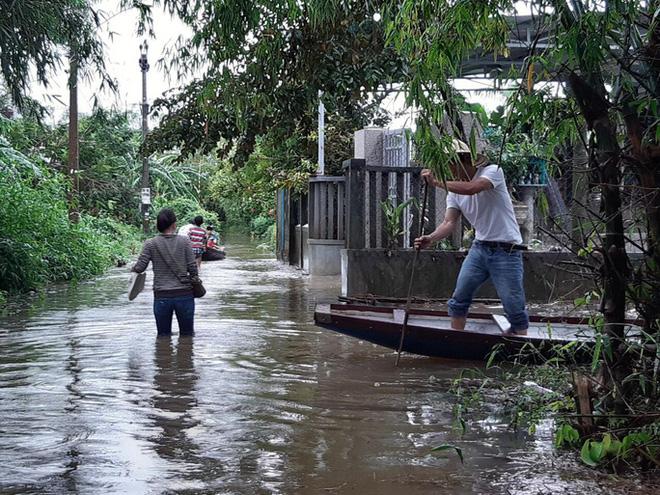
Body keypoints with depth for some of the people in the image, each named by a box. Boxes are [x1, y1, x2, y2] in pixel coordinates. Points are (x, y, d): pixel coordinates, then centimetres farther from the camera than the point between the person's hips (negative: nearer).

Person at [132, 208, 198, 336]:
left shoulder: (150, 244, -4)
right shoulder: (184, 242, -4)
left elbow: (139, 268, -5)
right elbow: (192, 268, -5)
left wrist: (133, 268, 17)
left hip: (162, 296, 0)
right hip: (184, 294, 0)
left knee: (163, 335, 11)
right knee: (187, 334, 11)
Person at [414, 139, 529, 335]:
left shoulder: (492, 171, -12)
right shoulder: (454, 189, 7)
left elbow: (471, 188, -32)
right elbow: (449, 222, -3)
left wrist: (436, 182, -27)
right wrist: (430, 238, -22)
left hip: (506, 250, -6)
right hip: (480, 247, 6)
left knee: (515, 308, -4)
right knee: (459, 299, 5)